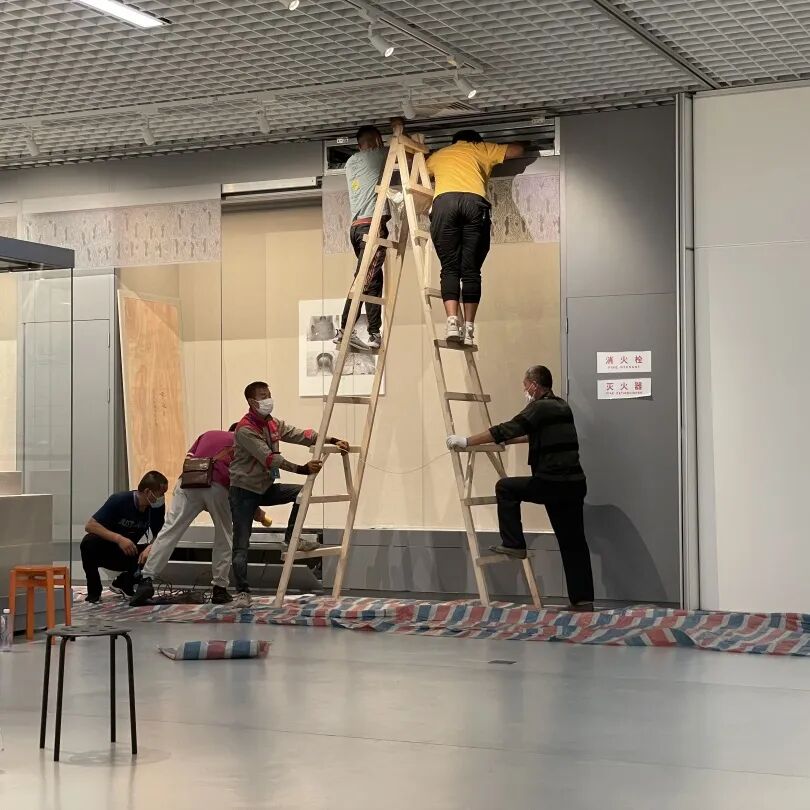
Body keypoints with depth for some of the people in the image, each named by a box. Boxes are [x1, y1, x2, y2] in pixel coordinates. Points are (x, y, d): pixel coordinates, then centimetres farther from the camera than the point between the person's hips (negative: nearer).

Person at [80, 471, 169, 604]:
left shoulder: (157, 507, -12)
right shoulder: (119, 500, -23)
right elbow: (89, 525, -27)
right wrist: (119, 538, -38)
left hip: (127, 554, 4)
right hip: (105, 552, -4)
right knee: (89, 542, -36)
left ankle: (123, 583, 6)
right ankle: (94, 591, -14)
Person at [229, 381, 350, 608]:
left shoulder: (273, 424, 5)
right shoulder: (245, 429, -22)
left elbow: (301, 435, -2)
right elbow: (270, 459, -30)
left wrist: (332, 441, -15)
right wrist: (303, 469, -37)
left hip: (265, 488, 8)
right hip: (244, 490, -7)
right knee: (241, 545, -7)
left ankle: (291, 538, 3)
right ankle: (242, 592, -1)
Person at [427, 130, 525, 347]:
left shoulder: (438, 155, 36)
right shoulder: (481, 149, 31)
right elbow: (518, 150, 36)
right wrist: (498, 150, 56)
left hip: (444, 201, 1)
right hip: (475, 202, -1)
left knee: (450, 268, 1)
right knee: (471, 270, 1)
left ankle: (452, 322, -17)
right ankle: (468, 329, -7)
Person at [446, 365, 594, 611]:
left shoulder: (539, 408, -8)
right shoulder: (562, 407, 18)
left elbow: (505, 430, -11)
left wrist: (466, 442, -5)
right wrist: (510, 440, 43)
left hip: (552, 484, -8)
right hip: (575, 484, 8)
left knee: (505, 488, 11)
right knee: (573, 543, 10)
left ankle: (513, 544, 9)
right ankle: (583, 599, 9)